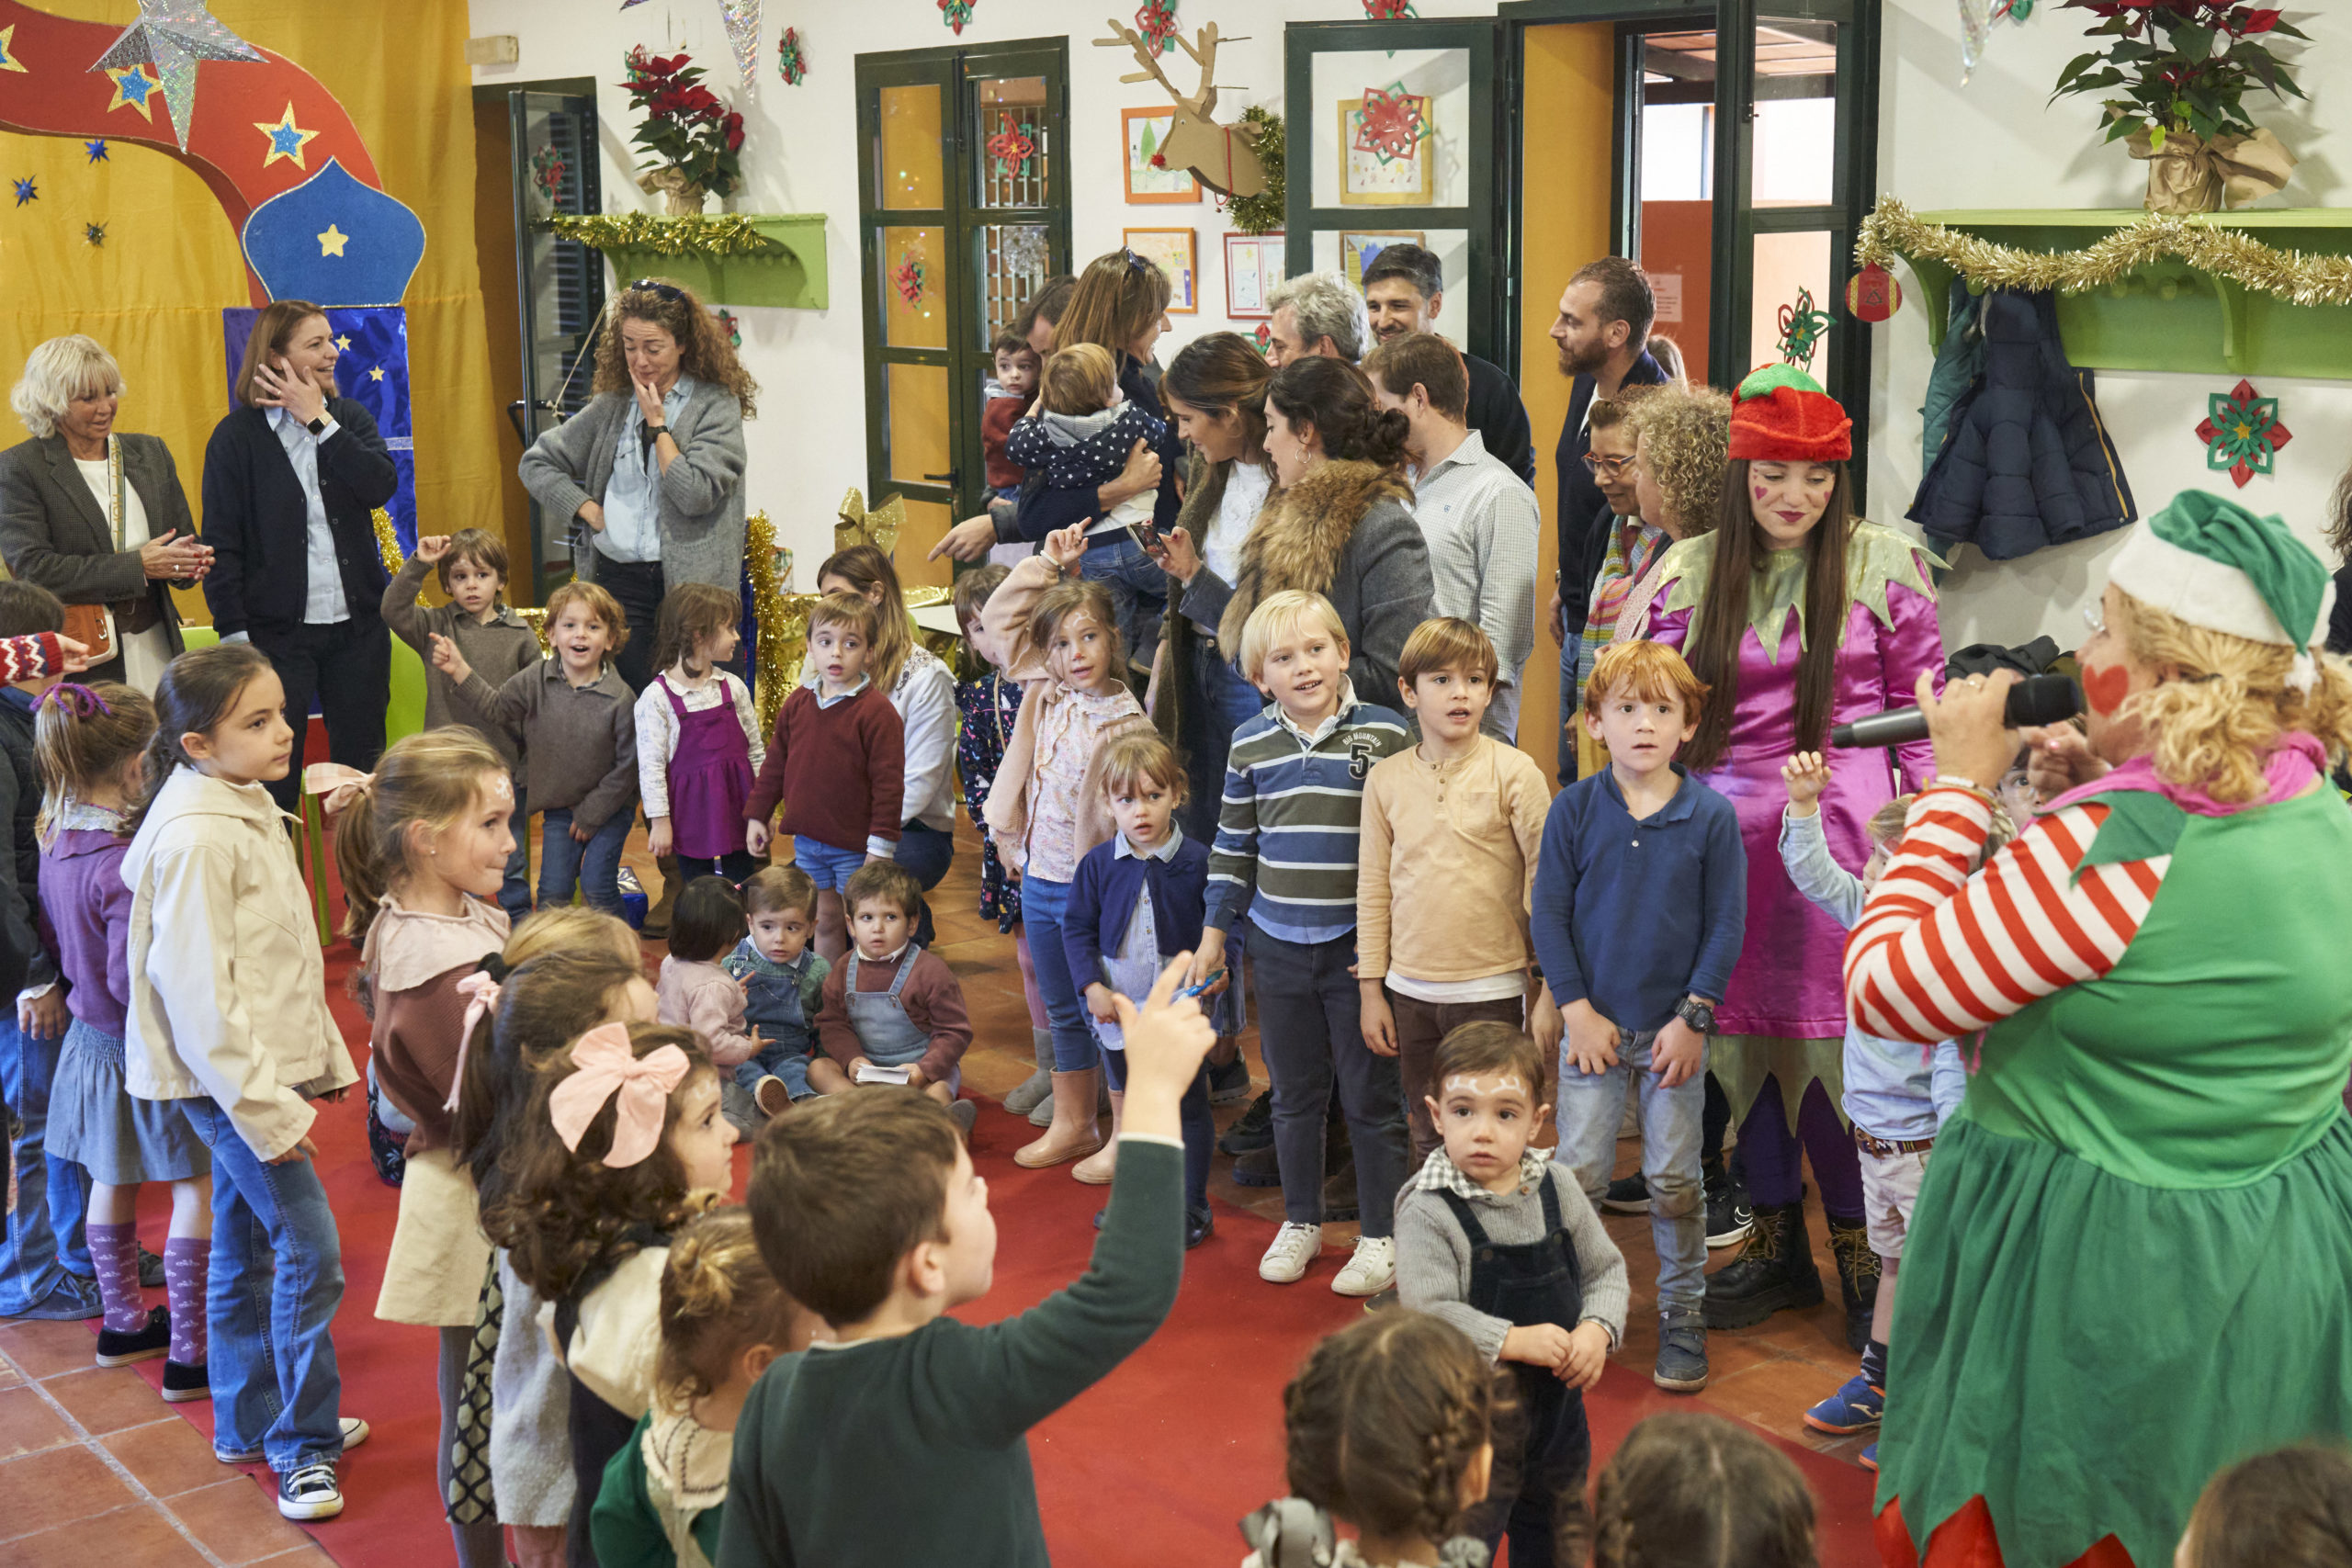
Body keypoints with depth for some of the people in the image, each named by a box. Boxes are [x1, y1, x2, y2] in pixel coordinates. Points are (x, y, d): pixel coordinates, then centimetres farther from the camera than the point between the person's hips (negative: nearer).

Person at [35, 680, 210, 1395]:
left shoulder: (55, 844, -3)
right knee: (199, 1186, 4)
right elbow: (133, 982, -29)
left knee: (113, 1180, 22)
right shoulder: (124, 865, -29)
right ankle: (190, 1355, 8)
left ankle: (122, 1323, 38)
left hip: (91, 1036, 9)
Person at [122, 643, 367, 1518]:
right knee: (310, 1249, -8)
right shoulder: (195, 837, -22)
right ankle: (302, 1444, 4)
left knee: (247, 1244, 18)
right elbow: (196, 988, -23)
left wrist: (324, 1054, 18)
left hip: (260, 1068, 10)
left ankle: (250, 1425, 30)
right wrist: (264, 1108, -21)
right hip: (224, 1074, -10)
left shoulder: (245, 807, 9)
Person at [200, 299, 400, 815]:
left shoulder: (349, 419, 8)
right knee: (274, 777, -1)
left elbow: (381, 484, -11)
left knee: (362, 767, 11)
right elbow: (221, 544, -4)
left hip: (357, 622, 4)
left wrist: (318, 420, -13)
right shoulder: (236, 436, -4)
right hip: (278, 631, -4)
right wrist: (235, 635, -10)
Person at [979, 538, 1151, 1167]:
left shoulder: (1125, 722, -17)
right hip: (1040, 878, 7)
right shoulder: (1047, 695, 3)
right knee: (1063, 1012, 18)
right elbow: (999, 619, 12)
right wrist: (1049, 563, 4)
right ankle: (1072, 1124, 32)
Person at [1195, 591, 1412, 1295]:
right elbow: (1233, 844, 11)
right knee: (1294, 1093, 14)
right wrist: (1214, 932, 11)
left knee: (1370, 1097, 5)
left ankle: (1381, 1235, 19)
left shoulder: (1385, 734, -7)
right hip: (1279, 946, 3)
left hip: (1360, 945, -3)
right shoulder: (1250, 746, 2)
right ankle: (1300, 1222, 30)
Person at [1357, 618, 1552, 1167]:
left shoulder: (1514, 772, -6)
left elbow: (1547, 882, -5)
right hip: (1410, 991, 3)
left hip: (1492, 990, -3)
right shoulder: (1386, 778, 4)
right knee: (1430, 1145, 13)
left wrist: (1550, 989, -7)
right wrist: (1371, 990, 8)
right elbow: (1373, 888, 9)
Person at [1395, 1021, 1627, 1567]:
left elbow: (1606, 1268, 7)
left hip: (1557, 1407, 6)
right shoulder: (1427, 1210, -20)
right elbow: (1429, 1312, -27)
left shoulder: (1556, 1186, -3)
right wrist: (1515, 1340, -29)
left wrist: (1598, 1328, -11)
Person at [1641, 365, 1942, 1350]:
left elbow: (1919, 705, 3)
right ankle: (1776, 1243, 24)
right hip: (1726, 826, 3)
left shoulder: (1881, 563, 1)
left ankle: (1860, 1250, 14)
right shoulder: (1692, 570, 7)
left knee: (1835, 1035, -3)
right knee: (1740, 1028, 8)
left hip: (1841, 821, -3)